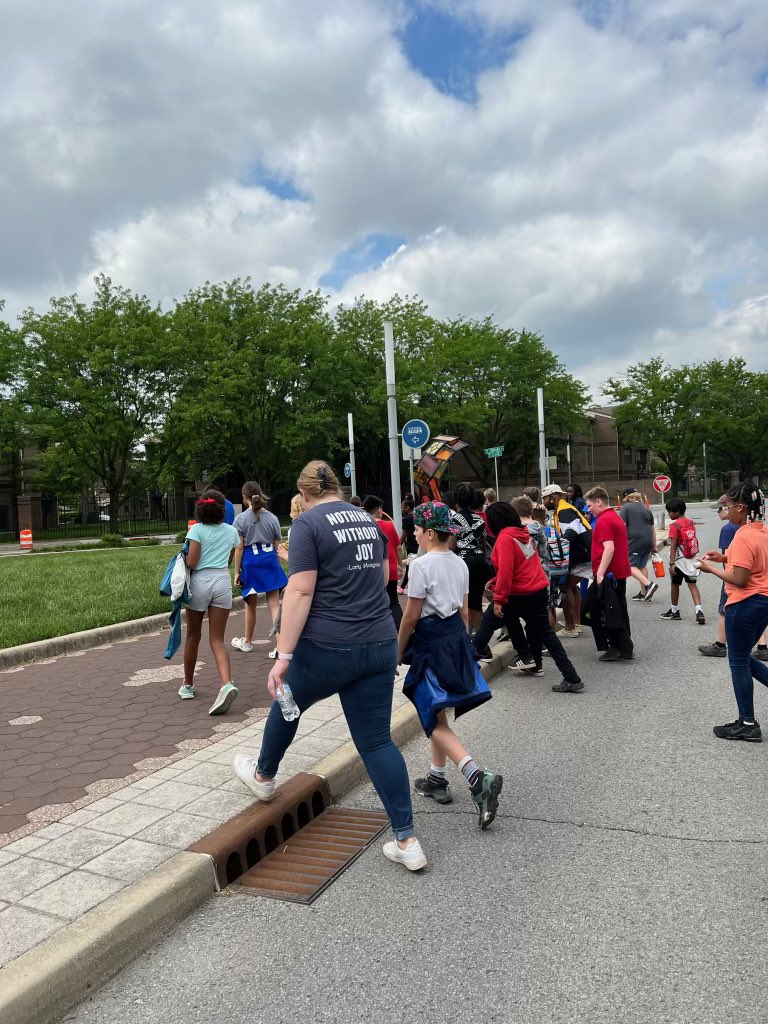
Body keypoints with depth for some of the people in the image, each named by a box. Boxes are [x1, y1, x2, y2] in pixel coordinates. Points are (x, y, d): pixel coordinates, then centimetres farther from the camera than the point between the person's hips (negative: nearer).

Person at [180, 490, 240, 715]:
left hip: (200, 581, -2)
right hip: (223, 582, 2)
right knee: (217, 640, 2)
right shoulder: (231, 531, 9)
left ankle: (188, 685, 29)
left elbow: (191, 562, -11)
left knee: (192, 636, 15)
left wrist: (184, 555, 10)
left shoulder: (197, 529, -5)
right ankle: (227, 684, -21)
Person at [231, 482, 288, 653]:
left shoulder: (240, 519, -6)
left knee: (251, 604, 14)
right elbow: (277, 547, 6)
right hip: (270, 560, 2)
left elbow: (239, 548, -7)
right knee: (274, 604, 1)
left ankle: (247, 642, 32)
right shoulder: (272, 518, 3)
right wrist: (277, 565, 18)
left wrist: (237, 572, 0)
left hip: (250, 562, -2)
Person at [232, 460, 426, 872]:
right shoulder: (367, 519, 11)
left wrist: (283, 657, -17)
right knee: (376, 740, 11)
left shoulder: (308, 522, -10)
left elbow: (300, 591, -18)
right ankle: (407, 842, 11)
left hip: (328, 648, -5)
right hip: (380, 645, 6)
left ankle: (263, 776, 47)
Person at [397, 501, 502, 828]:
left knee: (435, 721, -3)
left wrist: (397, 653, -3)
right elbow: (464, 611, 12)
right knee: (437, 713, 20)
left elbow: (411, 616, -13)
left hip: (430, 641, -8)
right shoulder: (460, 564, 7)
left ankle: (477, 776, -20)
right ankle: (437, 779, 30)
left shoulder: (422, 565, -15)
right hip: (457, 636, 8)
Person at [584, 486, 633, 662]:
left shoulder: (604, 520, -15)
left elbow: (609, 548, -25)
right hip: (619, 572, 10)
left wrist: (600, 573, -25)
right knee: (619, 611, 15)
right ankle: (625, 648, 22)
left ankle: (618, 649, 2)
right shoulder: (616, 517, 17)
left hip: (608, 574, -10)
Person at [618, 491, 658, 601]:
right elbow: (653, 529, 21)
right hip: (648, 542, 7)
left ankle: (649, 584, -17)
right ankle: (643, 593, 16)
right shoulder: (646, 509, 17)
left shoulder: (625, 508, -2)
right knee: (642, 566, 14)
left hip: (635, 541, -7)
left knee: (631, 566, -1)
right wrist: (654, 546, 27)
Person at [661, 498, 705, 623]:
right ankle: (699, 611, -12)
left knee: (675, 584, 11)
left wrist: (671, 563, -18)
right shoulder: (691, 522, 6)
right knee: (692, 584, 4)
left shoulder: (674, 525, -15)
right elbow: (693, 540, 13)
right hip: (691, 559, 6)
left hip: (680, 560, -6)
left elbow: (673, 546, -18)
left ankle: (674, 611, 23)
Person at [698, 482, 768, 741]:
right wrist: (726, 558, 11)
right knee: (743, 658, 21)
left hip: (745, 604, -10)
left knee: (738, 662, 4)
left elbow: (739, 579, -23)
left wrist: (711, 568, -10)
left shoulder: (743, 536, -21)